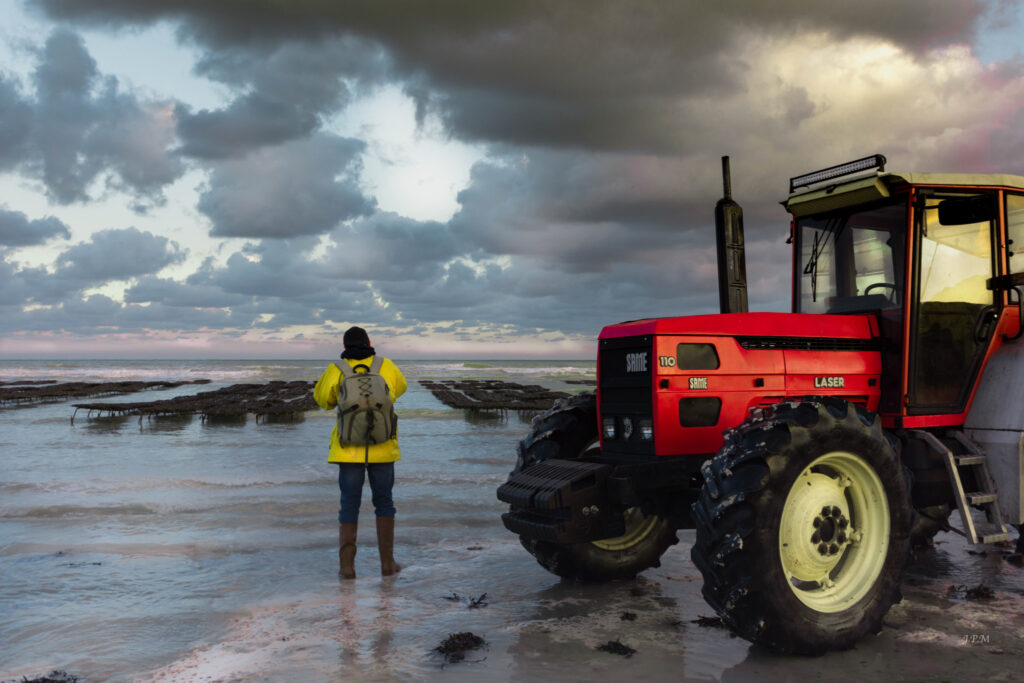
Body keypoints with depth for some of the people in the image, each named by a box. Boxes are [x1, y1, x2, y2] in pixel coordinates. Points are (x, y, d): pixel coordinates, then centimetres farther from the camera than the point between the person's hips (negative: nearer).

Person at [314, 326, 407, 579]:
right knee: (384, 503, 13)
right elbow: (399, 388, 22)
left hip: (349, 449, 0)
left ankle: (347, 565, 4)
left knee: (349, 505, 8)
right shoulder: (386, 366, 0)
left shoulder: (336, 370, -4)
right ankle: (387, 562, 12)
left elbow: (322, 398, 15)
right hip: (381, 448, 1)